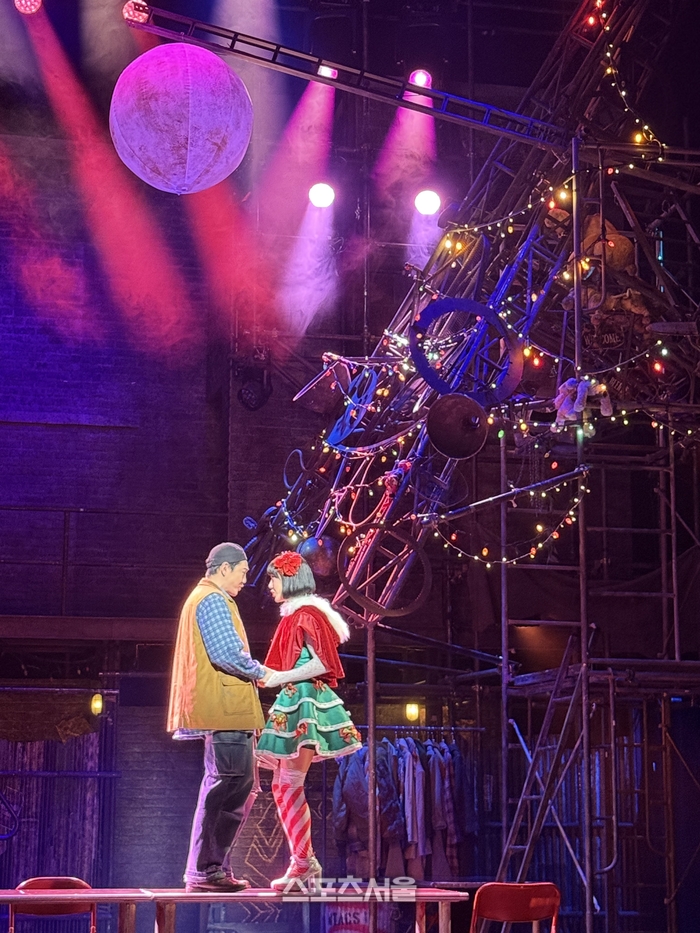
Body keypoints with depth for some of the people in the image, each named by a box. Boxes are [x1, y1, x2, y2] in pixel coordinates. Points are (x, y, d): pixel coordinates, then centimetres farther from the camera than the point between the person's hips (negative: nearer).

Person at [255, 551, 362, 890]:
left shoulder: (307, 614, -8)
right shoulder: (293, 617, 19)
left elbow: (322, 662, -17)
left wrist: (277, 678, -17)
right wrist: (263, 675, 12)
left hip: (305, 701, -10)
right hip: (293, 704, 10)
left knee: (290, 785, -12)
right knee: (282, 787, 8)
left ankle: (303, 862, -9)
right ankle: (304, 862, 10)